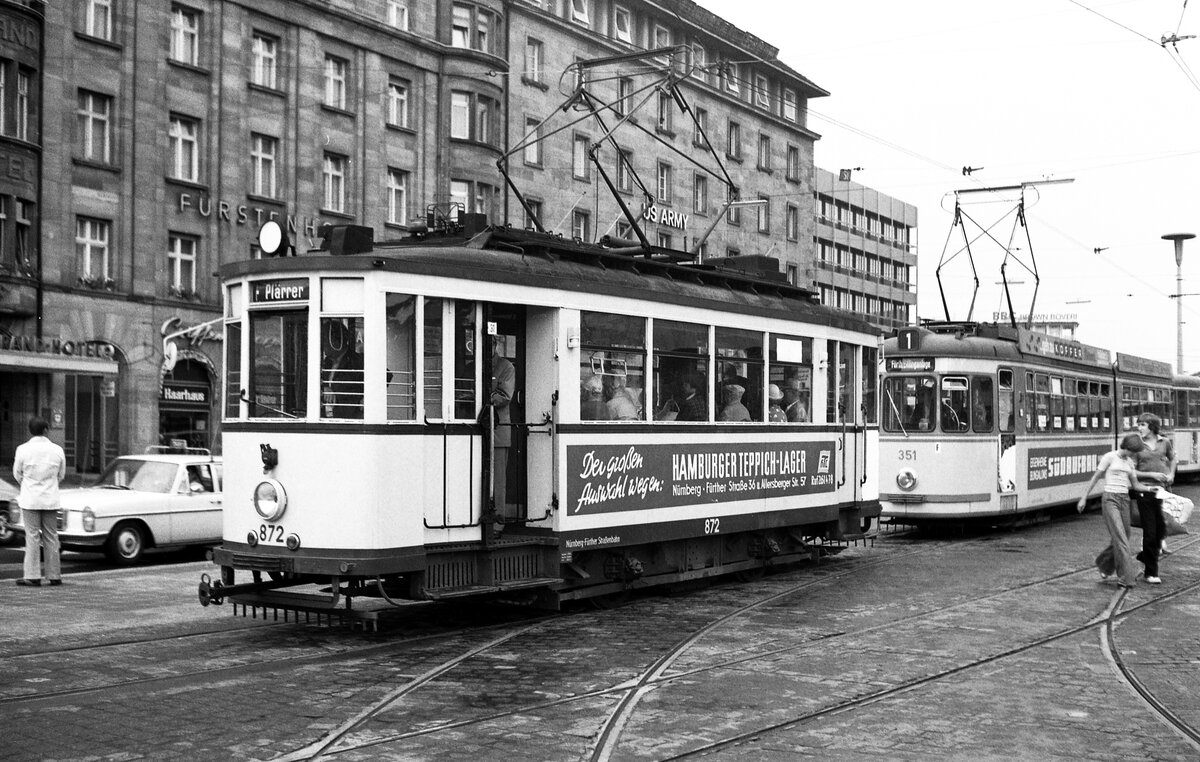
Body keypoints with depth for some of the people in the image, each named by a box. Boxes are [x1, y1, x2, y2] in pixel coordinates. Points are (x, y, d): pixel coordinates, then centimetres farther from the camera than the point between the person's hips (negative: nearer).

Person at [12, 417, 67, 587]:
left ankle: (32, 576, 0)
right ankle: (54, 576, 12)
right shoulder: (57, 450, -3)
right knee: (51, 537, 9)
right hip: (51, 499, 2)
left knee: (32, 536, 1)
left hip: (30, 500, -2)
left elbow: (17, 474, 4)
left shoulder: (23, 450, -10)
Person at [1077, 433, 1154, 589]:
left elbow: (1135, 484, 14)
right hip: (1110, 499, -7)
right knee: (1120, 538, -12)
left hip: (1124, 500, 7)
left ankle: (1104, 564, 30)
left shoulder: (1129, 462, 14)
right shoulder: (1109, 457, -5)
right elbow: (1095, 478, -2)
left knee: (1123, 538, 6)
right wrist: (1083, 498, -3)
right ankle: (1126, 577, -11)